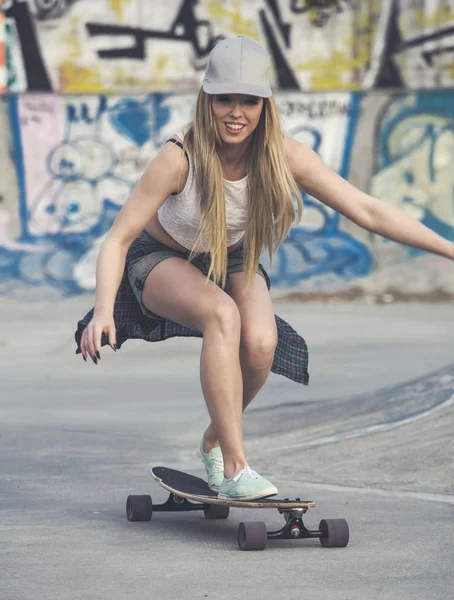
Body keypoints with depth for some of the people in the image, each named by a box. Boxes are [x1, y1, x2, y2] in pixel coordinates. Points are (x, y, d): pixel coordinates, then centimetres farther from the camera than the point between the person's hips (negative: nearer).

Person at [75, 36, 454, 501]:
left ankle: (214, 441, 7)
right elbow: (118, 238, -28)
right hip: (162, 260, -3)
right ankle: (233, 468, -31)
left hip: (232, 260, 3)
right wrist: (103, 310, -43)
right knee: (223, 315, -34)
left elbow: (368, 211, -21)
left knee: (261, 344, -25)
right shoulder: (179, 158, -32)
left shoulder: (283, 157, -24)